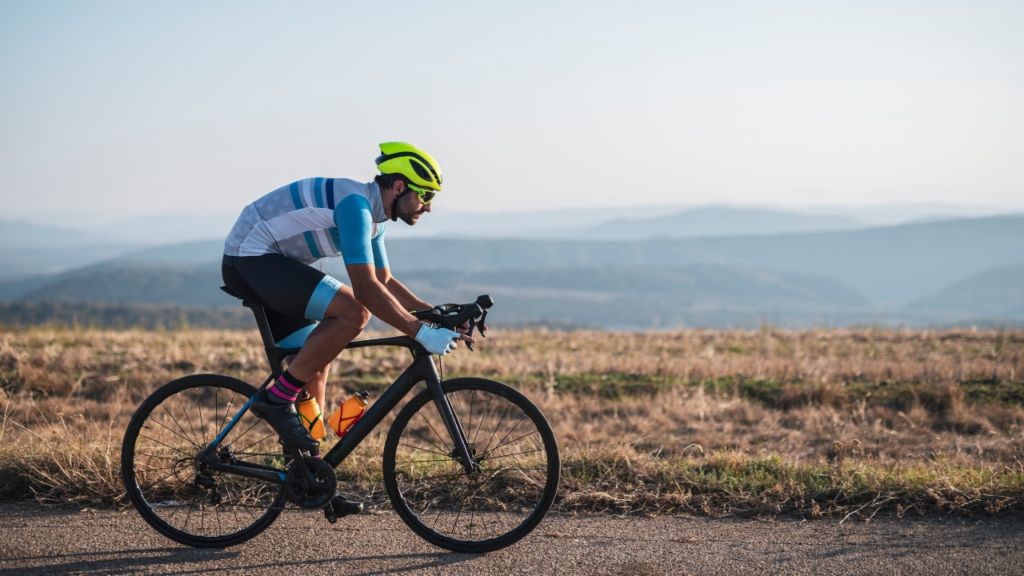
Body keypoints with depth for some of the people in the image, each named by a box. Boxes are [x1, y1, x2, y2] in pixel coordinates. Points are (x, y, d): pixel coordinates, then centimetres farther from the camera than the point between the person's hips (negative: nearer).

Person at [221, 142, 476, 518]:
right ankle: (276, 399, -14)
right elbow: (365, 289, -29)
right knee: (353, 312, -24)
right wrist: (420, 334, -28)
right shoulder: (354, 204, -22)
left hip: (267, 263, 10)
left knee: (316, 367, 8)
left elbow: (383, 282, 20)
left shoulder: (372, 214, 10)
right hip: (251, 259, -10)